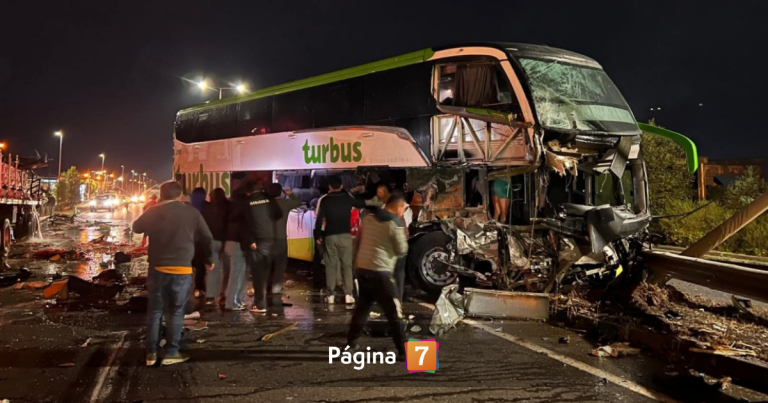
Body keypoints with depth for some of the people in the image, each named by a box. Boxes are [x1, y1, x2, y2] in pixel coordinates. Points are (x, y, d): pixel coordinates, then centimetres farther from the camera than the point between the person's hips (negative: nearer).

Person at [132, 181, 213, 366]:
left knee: (154, 311, 11)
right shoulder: (191, 212, -4)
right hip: (182, 269, -2)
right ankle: (171, 352, 8)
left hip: (157, 268, 2)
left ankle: (151, 352, 13)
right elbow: (207, 238, 3)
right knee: (176, 312, 7)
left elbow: (136, 227, 16)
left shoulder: (153, 212, -1)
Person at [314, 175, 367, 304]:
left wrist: (317, 236, 5)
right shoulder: (348, 198, 2)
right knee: (347, 264, 4)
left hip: (330, 236, 0)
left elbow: (319, 219, -4)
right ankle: (348, 294, -2)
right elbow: (363, 204, 18)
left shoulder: (324, 200, -1)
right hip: (345, 235, 0)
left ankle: (330, 295, 4)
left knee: (331, 265, 6)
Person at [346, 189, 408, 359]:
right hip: (380, 273, -7)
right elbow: (401, 251, -3)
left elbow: (357, 242, 18)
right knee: (394, 312, 0)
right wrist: (403, 235, 12)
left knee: (362, 308, 22)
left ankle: (351, 342, 29)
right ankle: (403, 351, 2)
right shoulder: (395, 224, -9)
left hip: (362, 269, 7)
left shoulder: (368, 218, 11)